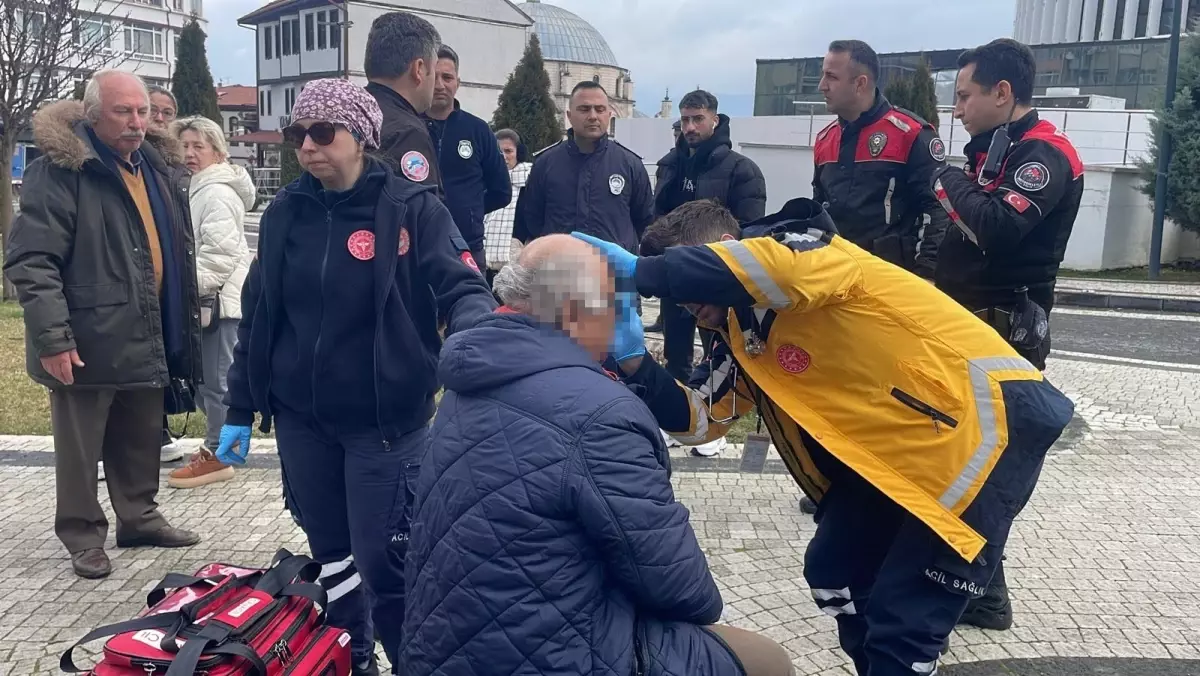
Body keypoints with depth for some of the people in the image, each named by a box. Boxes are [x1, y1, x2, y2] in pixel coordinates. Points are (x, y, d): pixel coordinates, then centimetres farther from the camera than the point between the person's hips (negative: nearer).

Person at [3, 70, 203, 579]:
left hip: (147, 337, 7)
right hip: (88, 340, -7)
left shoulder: (160, 166, 11)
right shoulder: (60, 170, -13)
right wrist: (52, 338, -22)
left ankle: (139, 516, 35)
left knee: (141, 440, 19)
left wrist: (185, 319, 19)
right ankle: (83, 534, 22)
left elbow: (179, 251, 20)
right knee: (81, 447, 8)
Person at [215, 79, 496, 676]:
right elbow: (257, 315, 10)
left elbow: (461, 288, -15)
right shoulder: (285, 212, 5)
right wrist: (240, 410, 12)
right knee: (330, 552, 17)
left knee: (383, 560, -3)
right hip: (300, 419, 5)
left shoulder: (411, 207, -9)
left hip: (384, 420, -5)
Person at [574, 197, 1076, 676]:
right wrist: (633, 360, -5)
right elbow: (697, 418, 10)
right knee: (835, 574, 15)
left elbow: (770, 266, -38)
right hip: (898, 448, 9)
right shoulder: (740, 339, 9)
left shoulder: (799, 245, -15)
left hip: (986, 413, -9)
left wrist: (638, 271, -30)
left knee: (901, 626, -8)